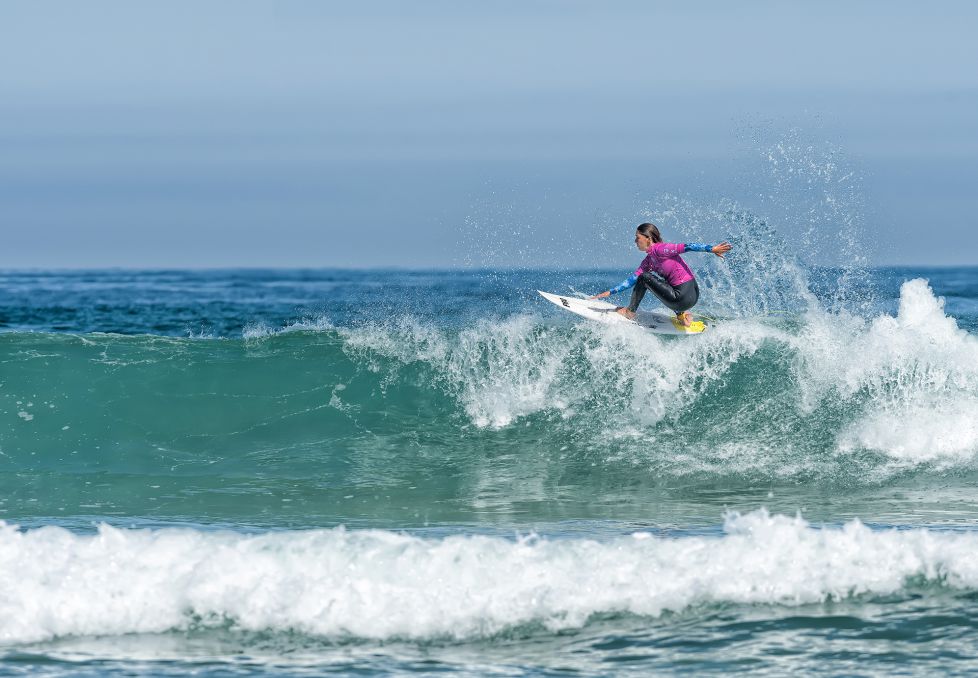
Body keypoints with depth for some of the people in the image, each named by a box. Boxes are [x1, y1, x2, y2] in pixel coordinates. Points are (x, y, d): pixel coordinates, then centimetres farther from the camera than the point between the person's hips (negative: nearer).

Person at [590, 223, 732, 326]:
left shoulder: (659, 249, -10)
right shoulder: (649, 260, 16)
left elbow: (687, 247, -15)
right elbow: (632, 279, 16)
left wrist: (712, 249, -21)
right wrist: (610, 292, 11)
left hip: (684, 299, -9)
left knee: (644, 278, -2)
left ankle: (630, 312, 16)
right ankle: (682, 315, 22)